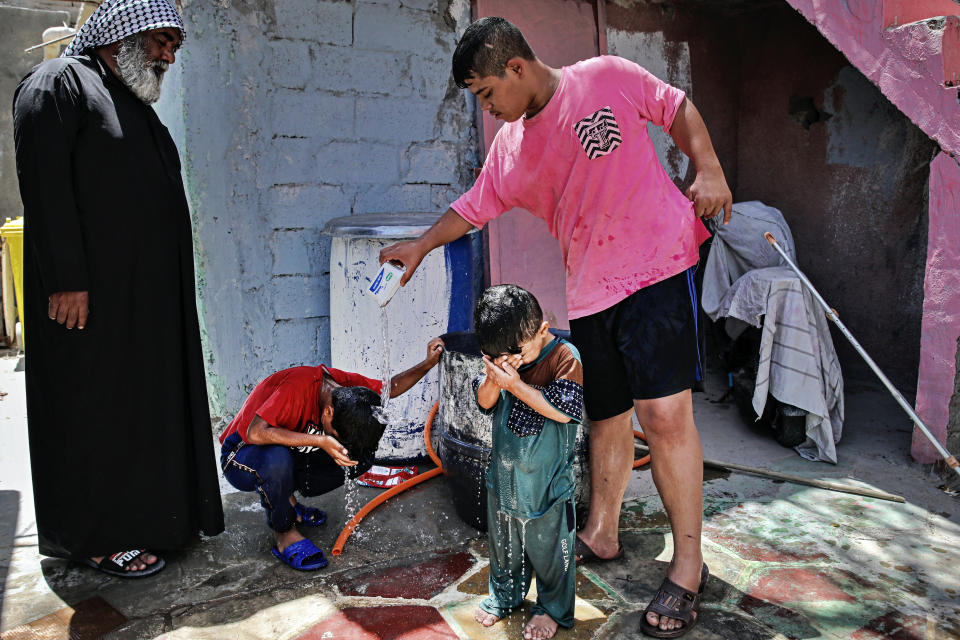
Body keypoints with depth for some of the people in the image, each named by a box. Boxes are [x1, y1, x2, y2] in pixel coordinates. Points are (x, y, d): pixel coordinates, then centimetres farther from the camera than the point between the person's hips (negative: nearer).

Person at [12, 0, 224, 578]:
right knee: (95, 406, 0)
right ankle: (97, 536, 12)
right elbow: (45, 183, -16)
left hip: (150, 295, 9)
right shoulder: (58, 84, -5)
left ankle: (148, 513, 25)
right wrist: (66, 280, -23)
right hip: (90, 295, -9)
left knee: (145, 399, 13)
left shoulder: (137, 106, 22)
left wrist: (169, 293, 18)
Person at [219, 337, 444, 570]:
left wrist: (428, 364, -17)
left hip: (290, 457, 6)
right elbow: (256, 433, -40)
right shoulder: (298, 387, -34)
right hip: (241, 459, -6)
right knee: (278, 459, -41)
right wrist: (319, 441, -44)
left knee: (361, 457, -12)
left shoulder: (348, 384, -15)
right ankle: (284, 533, -15)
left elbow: (392, 386, 0)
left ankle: (286, 499, 4)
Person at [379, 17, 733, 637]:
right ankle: (601, 534, 29)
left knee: (664, 412, -13)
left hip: (657, 265, -5)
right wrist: (420, 246, 28)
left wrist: (708, 168, -6)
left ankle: (688, 564, 2)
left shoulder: (607, 78, 0)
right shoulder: (510, 149, 12)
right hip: (590, 290, 5)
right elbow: (473, 206, 23)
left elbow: (678, 107, 8)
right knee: (607, 417, 10)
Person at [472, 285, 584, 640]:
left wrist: (516, 385, -28)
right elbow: (484, 402, -1)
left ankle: (553, 608, 35)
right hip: (503, 471, 5)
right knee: (502, 542, 22)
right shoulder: (502, 352, -3)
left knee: (548, 547, 12)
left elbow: (565, 410, -25)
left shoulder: (565, 355, -19)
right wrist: (494, 378, -23)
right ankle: (504, 595, 45)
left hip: (546, 479, -5)